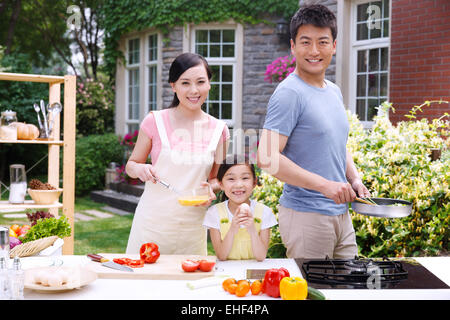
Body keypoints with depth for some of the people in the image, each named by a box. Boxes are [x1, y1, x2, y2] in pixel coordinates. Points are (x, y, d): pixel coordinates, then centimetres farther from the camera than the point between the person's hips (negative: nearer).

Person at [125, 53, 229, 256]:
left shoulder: (218, 130, 1)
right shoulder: (155, 122, -4)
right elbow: (131, 164, 6)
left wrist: (211, 188, -9)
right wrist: (140, 169, -16)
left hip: (192, 228, 2)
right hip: (153, 222, -1)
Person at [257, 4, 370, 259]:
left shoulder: (334, 91, 13)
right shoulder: (289, 93, -13)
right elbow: (267, 158, -21)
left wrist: (354, 178, 7)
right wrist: (324, 185, -24)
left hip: (341, 214, 8)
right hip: (306, 216, -8)